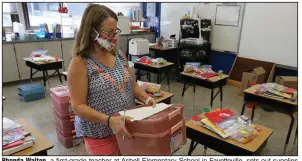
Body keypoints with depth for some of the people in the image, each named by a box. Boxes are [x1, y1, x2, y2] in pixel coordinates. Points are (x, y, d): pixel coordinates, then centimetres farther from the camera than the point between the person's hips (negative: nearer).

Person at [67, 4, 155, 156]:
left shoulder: (119, 56, 1)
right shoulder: (80, 63, -16)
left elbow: (132, 84, 9)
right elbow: (78, 106, -17)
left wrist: (146, 99, -10)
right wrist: (109, 120, -28)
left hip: (127, 126, 6)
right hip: (100, 134, -5)